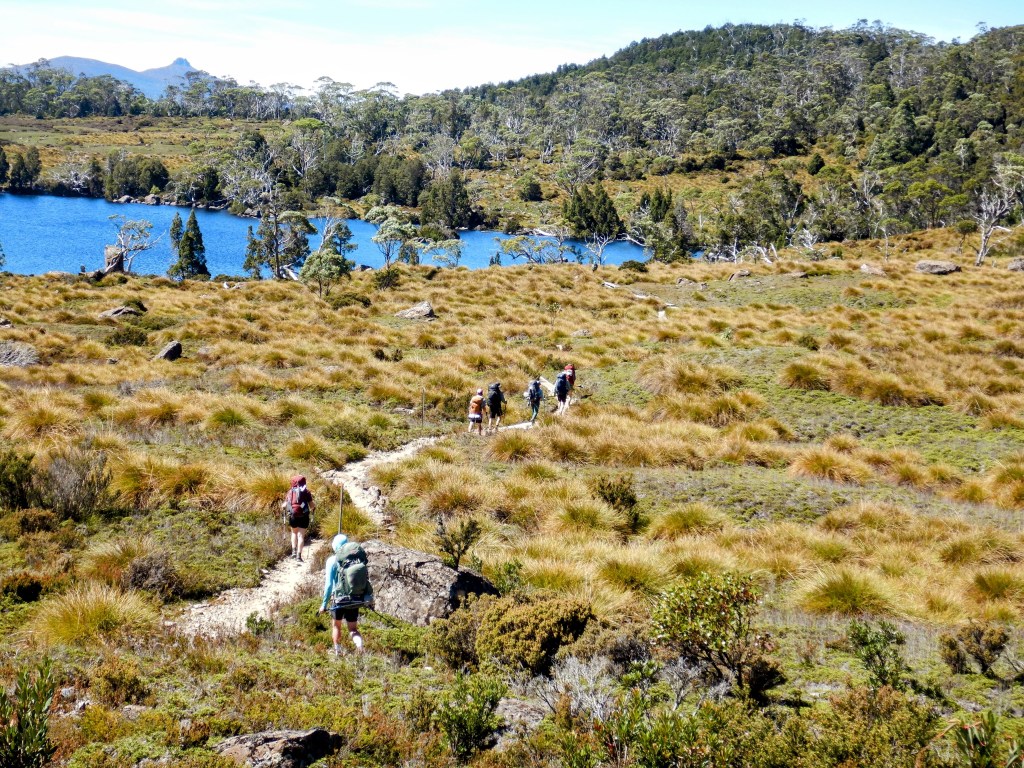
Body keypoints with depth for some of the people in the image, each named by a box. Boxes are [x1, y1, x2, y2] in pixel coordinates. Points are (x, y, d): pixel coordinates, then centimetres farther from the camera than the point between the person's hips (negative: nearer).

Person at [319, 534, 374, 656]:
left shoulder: (333, 561, -10)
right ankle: (359, 643, -19)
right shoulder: (359, 559, 0)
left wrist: (324, 604, -5)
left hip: (339, 600, -3)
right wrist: (369, 598, 14)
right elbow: (365, 581, 3)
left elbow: (329, 584, -12)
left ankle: (338, 652, 25)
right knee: (353, 628, 11)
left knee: (336, 626, 22)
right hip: (356, 600, 3)